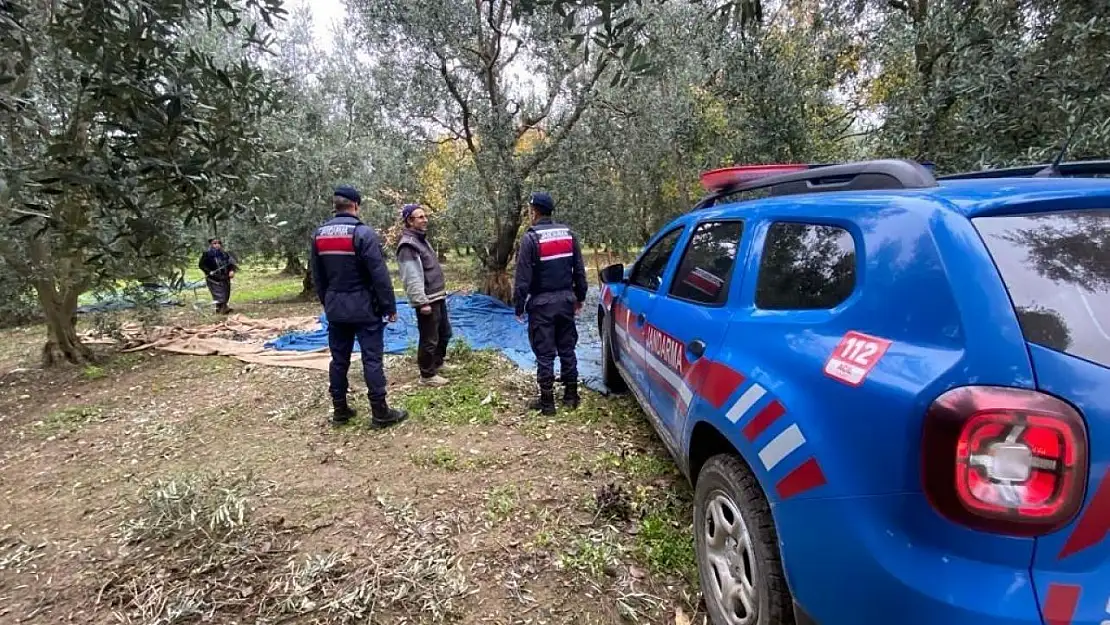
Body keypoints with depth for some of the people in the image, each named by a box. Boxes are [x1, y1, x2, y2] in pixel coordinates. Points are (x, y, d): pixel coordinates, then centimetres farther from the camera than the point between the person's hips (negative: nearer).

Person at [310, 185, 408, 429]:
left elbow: (317, 276, 14)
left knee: (339, 359, 13)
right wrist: (390, 306, -10)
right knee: (372, 359, -2)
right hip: (365, 308, -6)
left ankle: (340, 410, 22)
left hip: (335, 309, 6)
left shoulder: (319, 234, 7)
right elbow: (380, 275, -17)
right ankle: (380, 413, 3)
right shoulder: (363, 233, -14)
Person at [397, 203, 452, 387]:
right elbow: (412, 278, -22)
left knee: (445, 333, 21)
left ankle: (437, 363, 38)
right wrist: (422, 302, -24)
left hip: (438, 297, 10)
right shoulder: (408, 245, -17)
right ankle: (427, 375, 15)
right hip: (427, 300, -10)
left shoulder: (421, 239, 15)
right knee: (429, 339, 1)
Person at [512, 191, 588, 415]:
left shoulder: (531, 238, -12)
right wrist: (580, 297, 20)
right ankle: (571, 396, 22)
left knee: (545, 354, 2)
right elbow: (579, 270, 11)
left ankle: (547, 401, 9)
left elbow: (523, 276, -13)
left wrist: (519, 306, -5)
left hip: (542, 303, -5)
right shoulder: (568, 233, 6)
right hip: (566, 300, 5)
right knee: (567, 349, 14)